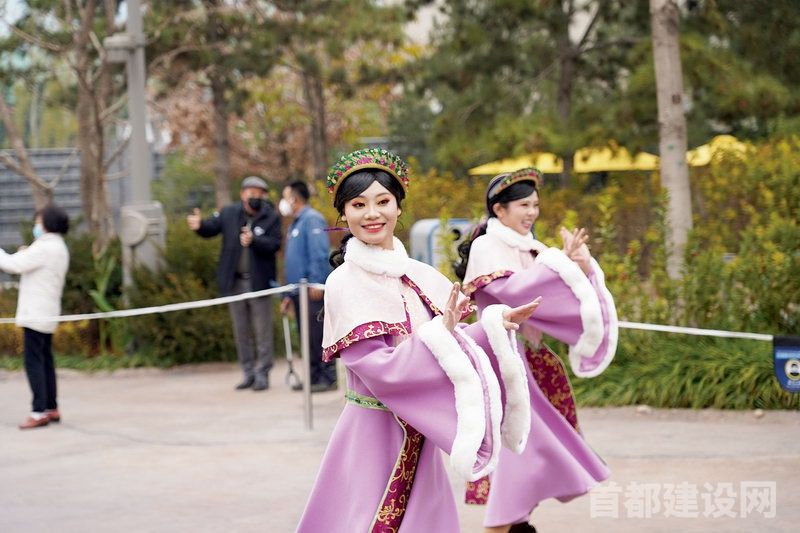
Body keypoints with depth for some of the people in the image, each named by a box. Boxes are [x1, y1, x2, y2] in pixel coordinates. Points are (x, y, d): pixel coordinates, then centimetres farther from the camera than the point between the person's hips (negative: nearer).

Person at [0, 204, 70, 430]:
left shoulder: (44, 248, -16)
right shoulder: (59, 247, 16)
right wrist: (26, 256, 9)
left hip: (35, 315, -10)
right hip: (47, 314, 10)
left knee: (34, 361, -9)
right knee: (45, 361, 13)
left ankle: (39, 412, -12)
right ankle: (51, 408, 16)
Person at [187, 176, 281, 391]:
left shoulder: (271, 218, -5)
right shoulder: (229, 213, 4)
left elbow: (274, 245, -14)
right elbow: (211, 228, 1)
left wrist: (254, 240, -30)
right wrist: (199, 225, -21)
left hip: (259, 282, -4)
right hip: (235, 282, 4)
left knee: (262, 331, 1)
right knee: (241, 331, 12)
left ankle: (262, 373, 8)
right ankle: (248, 372, 21)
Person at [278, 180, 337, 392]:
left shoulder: (312, 220, -8)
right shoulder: (294, 225, 22)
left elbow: (320, 253, -19)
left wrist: (316, 283, -25)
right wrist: (289, 295, 22)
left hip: (312, 290, -9)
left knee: (317, 335, -9)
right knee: (307, 337, 9)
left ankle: (328, 377, -6)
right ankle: (315, 376, 13)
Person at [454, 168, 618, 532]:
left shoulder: (527, 247, 11)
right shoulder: (486, 248, -11)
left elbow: (556, 288, 7)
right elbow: (514, 290, -25)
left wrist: (580, 264, -13)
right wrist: (560, 259, -22)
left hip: (529, 355, 9)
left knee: (529, 440, 13)